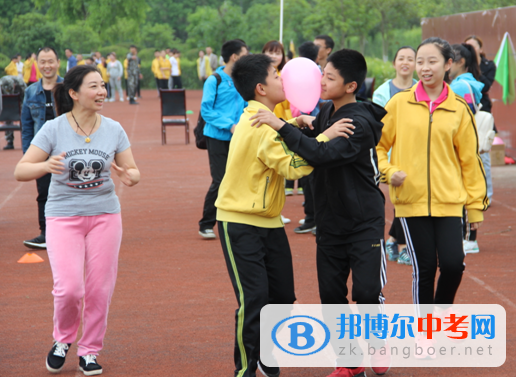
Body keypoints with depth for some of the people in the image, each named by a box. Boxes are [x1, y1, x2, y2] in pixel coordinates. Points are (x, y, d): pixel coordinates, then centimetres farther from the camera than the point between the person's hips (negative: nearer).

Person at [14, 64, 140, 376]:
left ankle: (90, 351, 24)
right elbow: (20, 171, -9)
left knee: (99, 289, 4)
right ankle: (63, 339, 17)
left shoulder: (113, 130, 0)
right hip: (64, 216, -2)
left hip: (105, 215, 2)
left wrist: (130, 177, -19)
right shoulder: (54, 129, -8)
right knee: (69, 288, -13)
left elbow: (133, 171, 6)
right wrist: (46, 166, -30)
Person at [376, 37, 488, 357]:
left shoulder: (458, 109, 3)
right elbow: (379, 144, 9)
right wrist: (388, 171, -9)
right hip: (411, 199, 0)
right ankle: (424, 332, 19)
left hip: (449, 200, 0)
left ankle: (442, 310, 21)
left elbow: (469, 159, 6)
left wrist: (476, 205, 7)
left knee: (453, 263, -10)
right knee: (424, 267, 1)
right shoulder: (400, 103, 1)